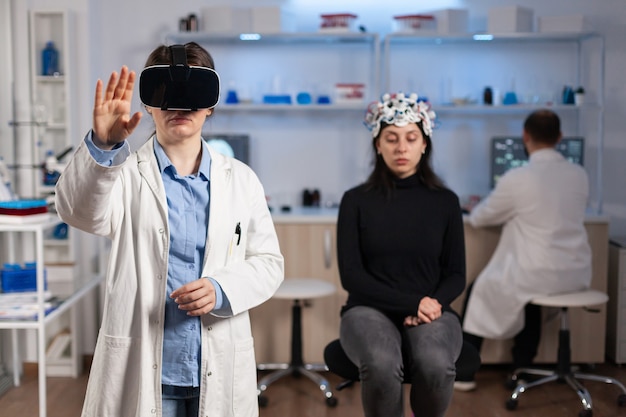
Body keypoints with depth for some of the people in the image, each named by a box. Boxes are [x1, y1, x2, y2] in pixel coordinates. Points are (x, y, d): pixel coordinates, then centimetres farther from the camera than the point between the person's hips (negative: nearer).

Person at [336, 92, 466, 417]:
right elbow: (351, 274, -4)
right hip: (370, 310, -1)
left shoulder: (445, 202, 7)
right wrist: (411, 303, -14)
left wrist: (431, 305, -14)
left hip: (431, 313, 1)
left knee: (435, 364, -34)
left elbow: (456, 275, 7)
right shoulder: (356, 201, 2)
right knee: (381, 364, -36)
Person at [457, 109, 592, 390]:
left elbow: (479, 219, 2)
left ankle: (464, 373, 25)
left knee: (478, 290, 20)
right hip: (577, 274, 6)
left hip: (540, 274, -5)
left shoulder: (517, 178, -13)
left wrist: (476, 208, 26)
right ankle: (523, 367, 37)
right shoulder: (580, 174, 3)